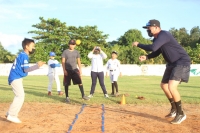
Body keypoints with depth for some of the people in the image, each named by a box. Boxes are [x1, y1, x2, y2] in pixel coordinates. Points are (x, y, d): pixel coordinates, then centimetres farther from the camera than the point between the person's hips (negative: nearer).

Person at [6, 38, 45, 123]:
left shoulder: (22, 55, 15)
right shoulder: (24, 56, -15)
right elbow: (26, 70, -18)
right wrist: (37, 65, -22)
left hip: (16, 78, 10)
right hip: (16, 78, -10)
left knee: (20, 96, 15)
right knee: (20, 96, -11)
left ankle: (11, 114, 20)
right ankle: (11, 115, -6)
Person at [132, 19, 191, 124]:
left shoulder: (163, 35, -24)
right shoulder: (156, 38, 6)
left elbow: (153, 48, -38)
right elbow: (157, 51, 20)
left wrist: (138, 44, -23)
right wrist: (146, 57, 1)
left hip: (182, 62, -11)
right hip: (172, 63, 11)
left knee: (171, 87, -24)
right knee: (164, 85, 17)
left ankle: (181, 113, -6)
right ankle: (174, 109, 32)